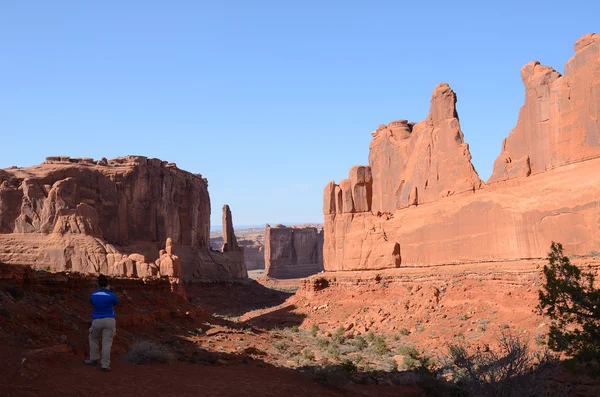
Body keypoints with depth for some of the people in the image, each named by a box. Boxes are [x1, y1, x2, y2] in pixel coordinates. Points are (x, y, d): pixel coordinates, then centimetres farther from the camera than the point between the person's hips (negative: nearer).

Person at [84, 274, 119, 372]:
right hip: (109, 321, -2)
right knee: (106, 343, -3)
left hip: (97, 321, 2)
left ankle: (94, 359, 32)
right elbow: (116, 302, 13)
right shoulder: (110, 295, -8)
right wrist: (109, 290, 17)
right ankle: (105, 365, -7)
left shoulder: (93, 295, 0)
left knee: (93, 339, 26)